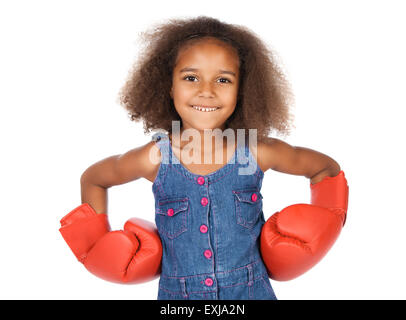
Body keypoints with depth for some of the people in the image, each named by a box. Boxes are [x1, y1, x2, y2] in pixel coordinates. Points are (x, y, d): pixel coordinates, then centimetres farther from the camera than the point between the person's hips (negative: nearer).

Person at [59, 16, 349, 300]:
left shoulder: (258, 154, -14)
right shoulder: (155, 159, -14)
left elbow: (327, 169, 3)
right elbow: (93, 179, 4)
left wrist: (311, 231, -4)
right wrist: (99, 240, -1)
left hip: (252, 292, 1)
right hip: (176, 295, 0)